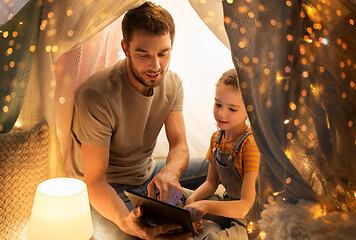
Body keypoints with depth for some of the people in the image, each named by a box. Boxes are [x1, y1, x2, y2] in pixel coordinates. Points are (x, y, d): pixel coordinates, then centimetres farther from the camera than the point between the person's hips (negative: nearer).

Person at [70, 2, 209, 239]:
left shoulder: (172, 83, -7)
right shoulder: (96, 97, -30)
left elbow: (179, 145, -10)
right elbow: (95, 181, -26)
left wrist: (169, 172, -35)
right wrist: (123, 220, -46)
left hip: (148, 173, 6)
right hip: (109, 190, -6)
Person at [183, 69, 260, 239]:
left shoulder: (251, 144, -23)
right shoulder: (216, 138, 1)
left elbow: (246, 206, -28)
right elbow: (211, 182, 9)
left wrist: (206, 205, -42)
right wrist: (192, 200, -12)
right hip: (228, 204, 8)